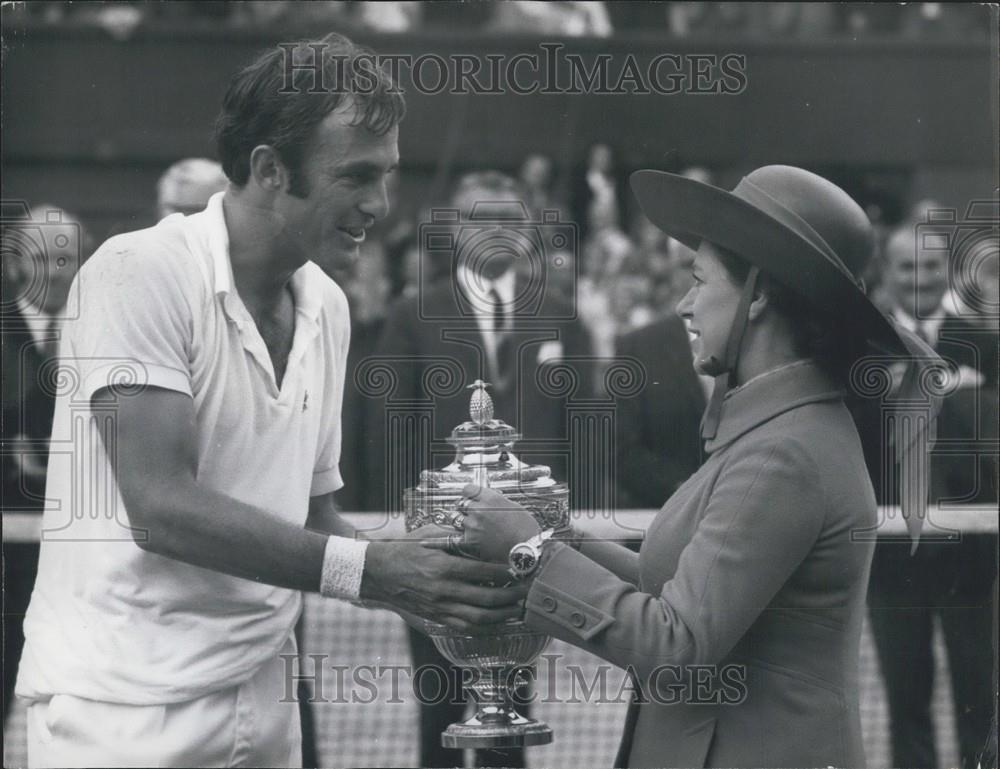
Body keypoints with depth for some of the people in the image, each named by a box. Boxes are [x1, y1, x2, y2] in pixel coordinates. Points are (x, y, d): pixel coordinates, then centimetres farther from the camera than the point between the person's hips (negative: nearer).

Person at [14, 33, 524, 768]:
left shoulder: (327, 306, 8)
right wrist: (368, 569, -26)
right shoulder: (142, 273, -14)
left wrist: (430, 587, -4)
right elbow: (161, 507, -22)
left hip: (262, 701, 7)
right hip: (128, 706, -7)